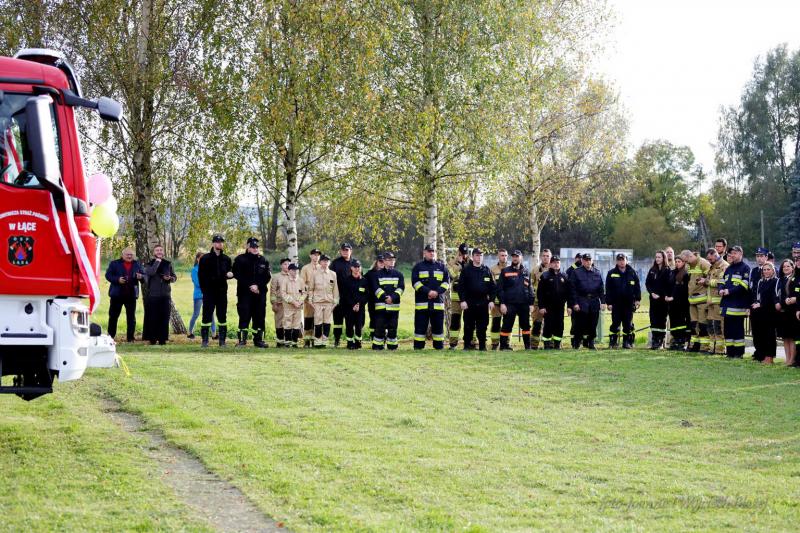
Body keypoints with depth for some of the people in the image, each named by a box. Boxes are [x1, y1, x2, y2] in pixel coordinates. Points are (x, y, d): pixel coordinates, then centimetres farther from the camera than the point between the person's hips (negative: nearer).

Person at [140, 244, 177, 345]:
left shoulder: (168, 264, 12)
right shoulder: (149, 264, 4)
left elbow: (175, 277, 16)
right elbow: (151, 272, -19)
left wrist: (170, 278, -6)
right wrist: (157, 261, -12)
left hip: (165, 295, 2)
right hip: (153, 294, -2)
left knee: (164, 317, 0)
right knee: (153, 318, -3)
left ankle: (162, 339, 5)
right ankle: (152, 338, 3)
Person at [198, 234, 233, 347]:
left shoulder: (226, 259, 11)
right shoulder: (205, 258, 0)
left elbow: (230, 272, 16)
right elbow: (201, 275, 0)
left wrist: (230, 274, -9)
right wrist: (204, 289, -5)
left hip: (222, 292, 3)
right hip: (209, 292, -3)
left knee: (222, 316, 5)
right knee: (207, 316, -4)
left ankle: (222, 340, 10)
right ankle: (205, 341, 0)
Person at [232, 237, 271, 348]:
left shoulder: (263, 260, 12)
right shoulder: (240, 259, 3)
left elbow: (267, 276, 7)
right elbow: (237, 275, -5)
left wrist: (258, 286, -9)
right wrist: (250, 286, -13)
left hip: (260, 293, 3)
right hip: (244, 293, -3)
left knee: (259, 317, 2)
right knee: (244, 316, -8)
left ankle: (258, 339, 7)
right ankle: (242, 340, -6)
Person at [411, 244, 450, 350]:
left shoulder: (441, 266, 14)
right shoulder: (418, 267, 7)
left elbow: (446, 282, 7)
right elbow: (415, 282, -4)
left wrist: (437, 292, -10)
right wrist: (428, 292, -16)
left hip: (438, 303, 2)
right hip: (422, 302, -2)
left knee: (438, 326, 4)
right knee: (420, 326, -3)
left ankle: (439, 347, 9)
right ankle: (418, 347, 0)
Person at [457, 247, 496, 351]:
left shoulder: (487, 270, 9)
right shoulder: (466, 270, 1)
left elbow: (493, 287, 9)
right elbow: (461, 286, -2)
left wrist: (491, 300, 0)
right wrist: (462, 300, -10)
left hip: (483, 303, 2)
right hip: (469, 302, -2)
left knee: (483, 326, 5)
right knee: (468, 326, 1)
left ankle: (482, 346, 11)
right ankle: (467, 345, 8)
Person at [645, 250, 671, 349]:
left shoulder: (668, 270, -3)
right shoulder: (652, 270, 10)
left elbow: (670, 285, -8)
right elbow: (647, 283, 9)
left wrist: (668, 296, -16)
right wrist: (652, 293, -5)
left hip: (663, 299, -4)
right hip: (654, 299, 4)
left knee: (662, 319, 1)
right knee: (653, 319, 1)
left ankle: (660, 341, 4)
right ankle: (654, 340, 4)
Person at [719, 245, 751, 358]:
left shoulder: (745, 268, -4)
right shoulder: (728, 269, 21)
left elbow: (744, 285, -14)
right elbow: (723, 282, 25)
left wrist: (729, 291, -15)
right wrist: (722, 290, 2)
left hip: (738, 304, -8)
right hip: (727, 304, 8)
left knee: (738, 328, -6)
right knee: (728, 328, 8)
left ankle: (739, 352, -2)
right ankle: (730, 352, 14)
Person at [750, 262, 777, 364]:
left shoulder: (775, 281, -1)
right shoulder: (759, 282, 19)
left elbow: (774, 296, -10)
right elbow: (753, 294, 21)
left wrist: (761, 304, -14)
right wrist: (754, 303, 3)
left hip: (768, 312, -6)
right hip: (757, 311, 6)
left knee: (769, 334, -4)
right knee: (758, 334, 7)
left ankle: (769, 357, -1)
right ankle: (760, 355, 16)